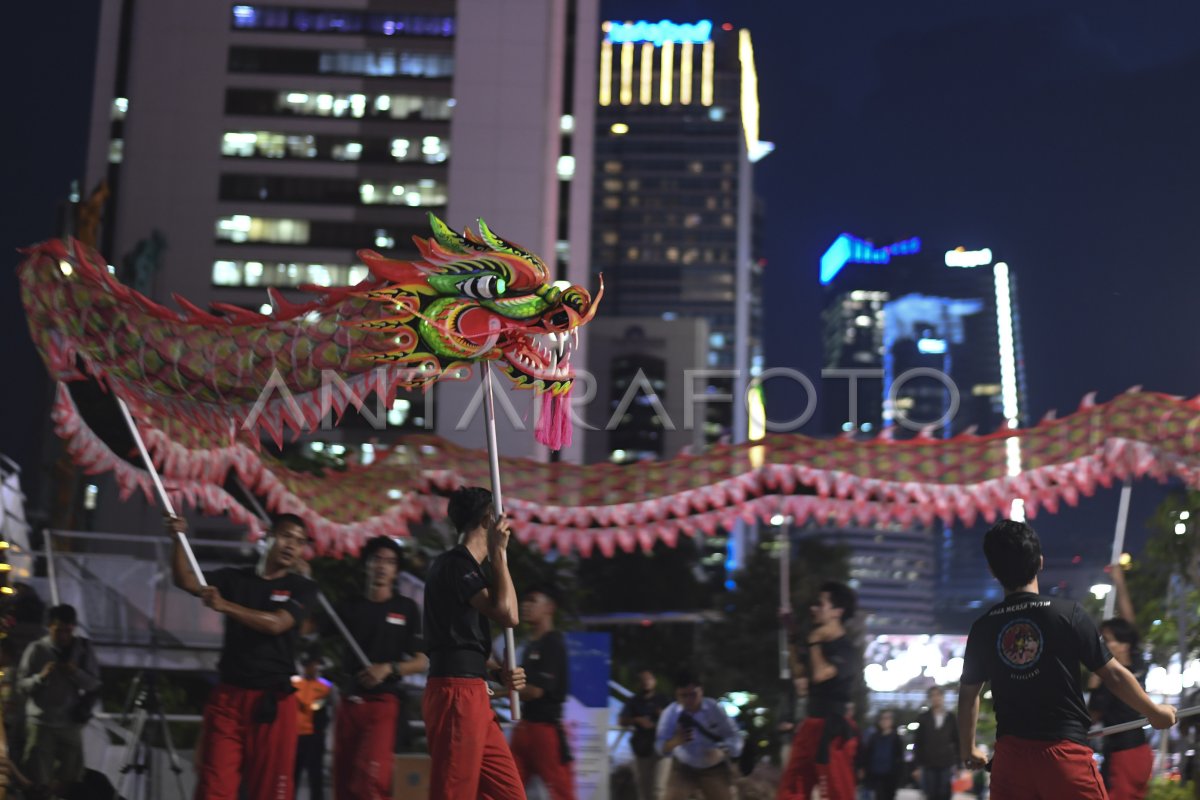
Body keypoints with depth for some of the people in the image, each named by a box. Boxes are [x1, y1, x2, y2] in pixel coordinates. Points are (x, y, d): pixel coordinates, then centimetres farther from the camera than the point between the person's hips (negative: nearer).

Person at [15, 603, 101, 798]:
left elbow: (94, 685, -2)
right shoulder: (36, 649, -7)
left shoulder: (84, 648, -1)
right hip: (40, 722, -2)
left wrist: (76, 673, -20)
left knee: (68, 779, 11)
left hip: (71, 722, 2)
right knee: (38, 780, 2)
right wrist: (41, 677, -25)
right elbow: (21, 686, -6)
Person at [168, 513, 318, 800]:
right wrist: (178, 538, -14)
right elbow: (186, 581, 0)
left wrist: (225, 606, -19)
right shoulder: (235, 578, 12)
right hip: (228, 696, 2)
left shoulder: (302, 588, 5)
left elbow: (276, 623, -11)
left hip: (273, 701, -1)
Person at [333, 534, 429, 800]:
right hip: (349, 701, 4)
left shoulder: (406, 609, 6)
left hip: (383, 701, -4)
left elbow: (422, 661, 3)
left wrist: (389, 669, -14)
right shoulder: (350, 608, 13)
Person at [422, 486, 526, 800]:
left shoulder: (463, 567, 21)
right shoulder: (456, 564, -9)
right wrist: (499, 553, -10)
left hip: (471, 695, 10)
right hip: (456, 694, -10)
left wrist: (499, 672, 9)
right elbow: (508, 614, -18)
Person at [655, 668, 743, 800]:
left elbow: (734, 737, -16)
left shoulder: (714, 709, -18)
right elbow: (661, 748, -18)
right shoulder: (670, 713, -17)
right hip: (683, 768, 0)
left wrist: (722, 752, -38)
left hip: (714, 768, 0)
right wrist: (675, 741, -41)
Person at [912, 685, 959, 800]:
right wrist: (917, 765, -1)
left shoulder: (951, 718, 7)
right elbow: (917, 742, 4)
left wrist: (957, 763, 2)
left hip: (947, 765, 0)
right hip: (928, 765, 0)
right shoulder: (923, 718, 5)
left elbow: (957, 741, 9)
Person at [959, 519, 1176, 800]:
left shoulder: (983, 628, 4)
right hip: (1065, 751, -3)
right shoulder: (1069, 614, -4)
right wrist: (1156, 713, 16)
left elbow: (968, 694, 12)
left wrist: (968, 750, 27)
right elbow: (1113, 675, 1)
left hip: (1010, 755, 3)